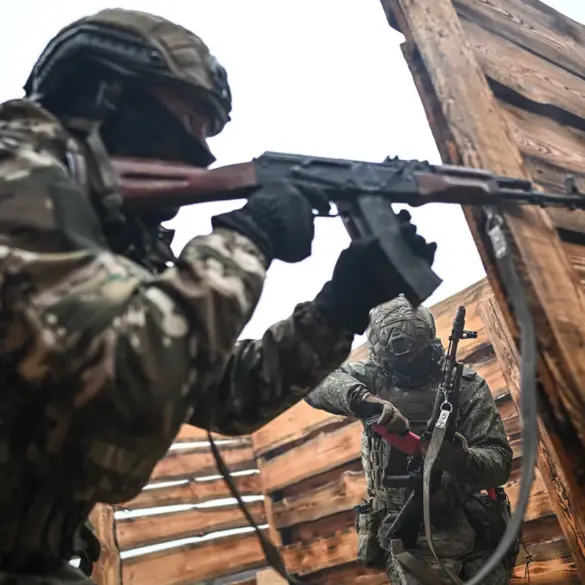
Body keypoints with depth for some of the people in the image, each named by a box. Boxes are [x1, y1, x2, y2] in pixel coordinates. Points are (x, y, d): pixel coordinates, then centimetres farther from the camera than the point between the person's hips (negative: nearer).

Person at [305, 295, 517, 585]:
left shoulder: (465, 383, -4)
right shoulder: (373, 376, 0)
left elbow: (499, 461, -8)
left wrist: (458, 459, -31)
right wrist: (367, 400, -33)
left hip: (474, 530, 1)